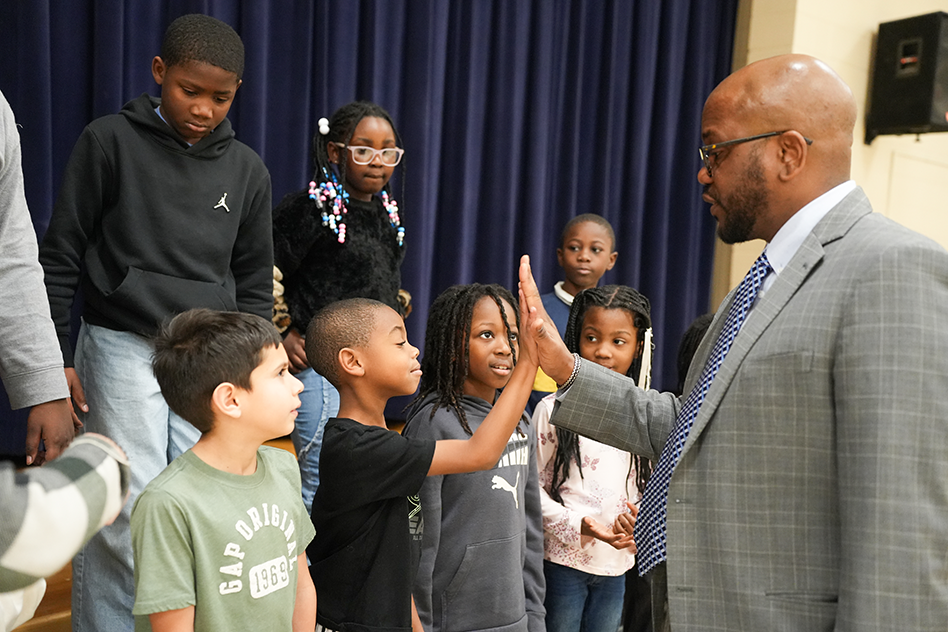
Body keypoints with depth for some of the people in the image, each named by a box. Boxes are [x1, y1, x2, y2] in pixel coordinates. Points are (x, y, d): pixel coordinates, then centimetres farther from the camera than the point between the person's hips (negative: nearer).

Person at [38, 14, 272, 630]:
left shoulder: (248, 170, 7)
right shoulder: (110, 141, -2)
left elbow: (255, 282, 13)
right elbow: (61, 257, 0)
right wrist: (55, 358, -2)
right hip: (123, 349, -3)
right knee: (126, 515, -1)